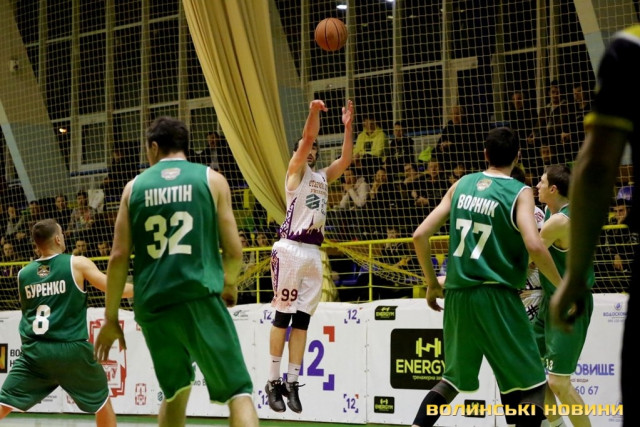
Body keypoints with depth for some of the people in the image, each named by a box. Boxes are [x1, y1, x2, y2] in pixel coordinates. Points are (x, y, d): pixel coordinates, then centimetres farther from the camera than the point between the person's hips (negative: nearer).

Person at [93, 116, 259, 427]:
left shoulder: (135, 186, 11)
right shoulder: (211, 179, 6)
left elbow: (119, 256, 6)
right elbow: (233, 251, 3)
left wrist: (110, 318, 12)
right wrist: (229, 284, 24)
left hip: (152, 306, 3)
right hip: (199, 300, -3)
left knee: (175, 392, 22)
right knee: (238, 392, -1)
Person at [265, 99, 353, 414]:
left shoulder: (323, 176, 21)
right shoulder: (295, 170, 3)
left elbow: (345, 160, 12)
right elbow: (307, 138, -11)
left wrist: (348, 126, 7)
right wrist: (314, 112, -24)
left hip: (314, 252, 6)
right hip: (291, 248, -6)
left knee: (302, 319, 3)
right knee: (283, 316, -6)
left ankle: (292, 382, 4)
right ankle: (273, 381, -3)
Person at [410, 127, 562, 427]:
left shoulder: (461, 185, 9)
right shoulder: (519, 192, -5)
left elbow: (420, 235, 6)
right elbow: (534, 245, -20)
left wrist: (432, 284, 18)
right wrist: (562, 286, -6)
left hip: (457, 295, 5)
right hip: (496, 296, -5)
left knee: (454, 378, 23)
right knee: (531, 386, 2)